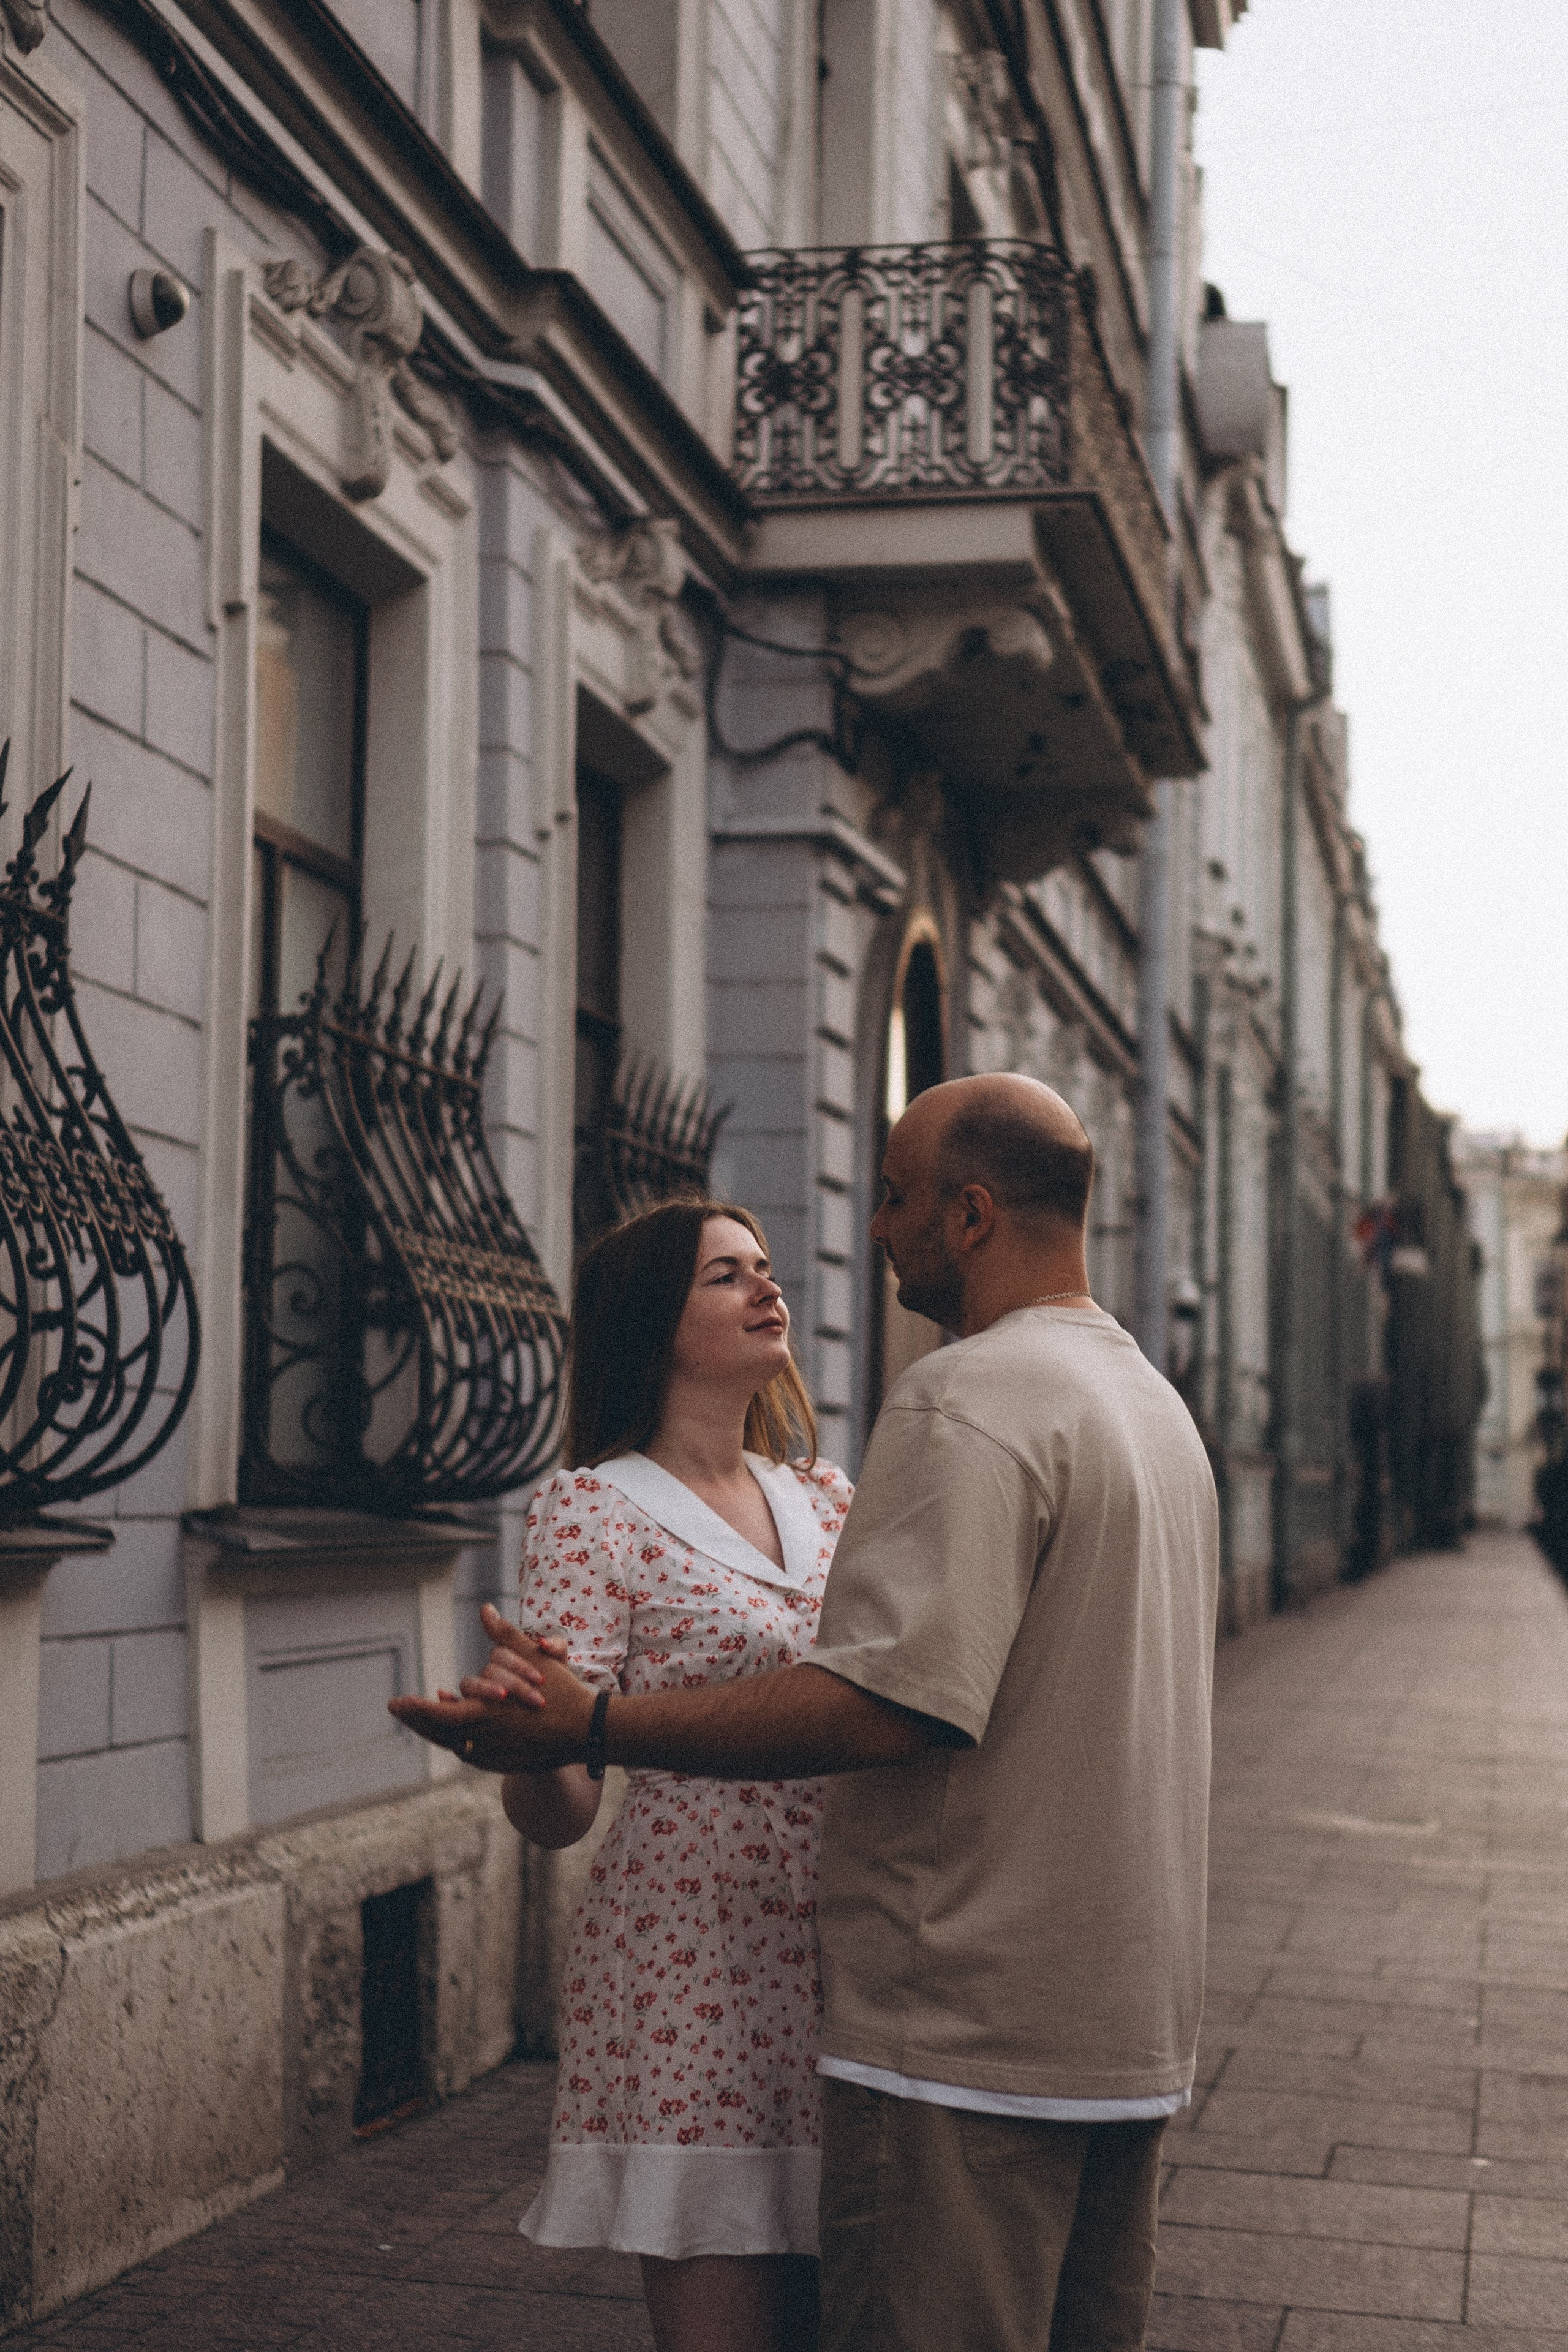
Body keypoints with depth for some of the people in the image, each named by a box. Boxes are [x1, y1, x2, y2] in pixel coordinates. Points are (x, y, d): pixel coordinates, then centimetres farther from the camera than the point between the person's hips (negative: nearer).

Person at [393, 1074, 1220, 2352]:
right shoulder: (1157, 1402, 16)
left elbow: (886, 1704, -26)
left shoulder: (967, 1400, -16)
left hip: (970, 2040, -10)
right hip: (1132, 2035, 10)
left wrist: (590, 1726, -24)